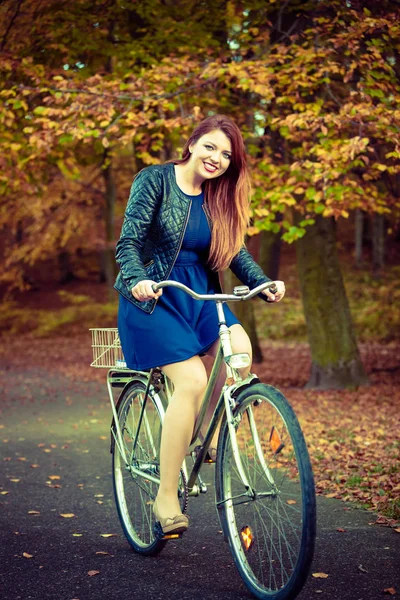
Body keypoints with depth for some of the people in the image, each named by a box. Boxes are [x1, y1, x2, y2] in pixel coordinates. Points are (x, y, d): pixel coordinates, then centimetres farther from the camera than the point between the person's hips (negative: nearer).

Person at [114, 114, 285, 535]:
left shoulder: (219, 197, 8)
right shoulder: (155, 179, -7)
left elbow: (236, 253, 5)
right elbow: (128, 242, -14)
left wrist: (265, 283, -14)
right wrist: (137, 279, -34)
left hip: (198, 295, 5)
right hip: (153, 297, -5)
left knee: (239, 348, -24)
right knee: (192, 380, -22)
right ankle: (165, 498, -11)